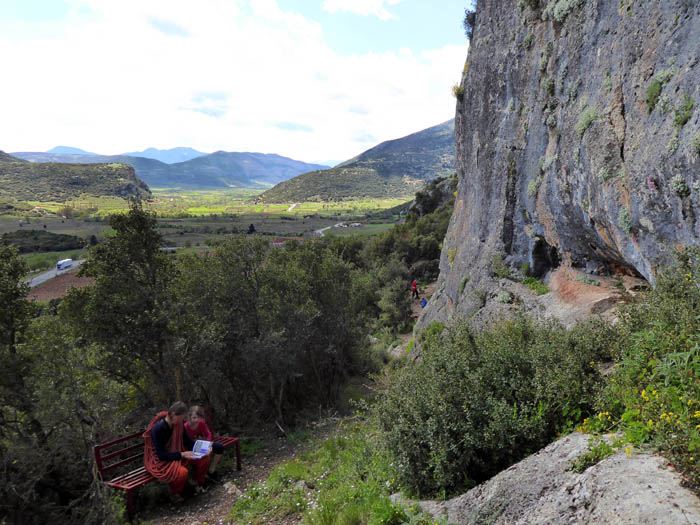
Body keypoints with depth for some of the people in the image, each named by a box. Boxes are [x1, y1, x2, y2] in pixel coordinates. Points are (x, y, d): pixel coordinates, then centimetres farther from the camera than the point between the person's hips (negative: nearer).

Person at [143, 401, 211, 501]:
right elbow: (161, 455, -26)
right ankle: (174, 493, -1)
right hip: (159, 460, -7)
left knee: (204, 458, -7)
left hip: (176, 453, 7)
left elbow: (187, 441, 5)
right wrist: (182, 455, -30)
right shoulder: (158, 429, -28)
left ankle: (196, 483, 17)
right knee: (182, 472, -33)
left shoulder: (179, 423, -7)